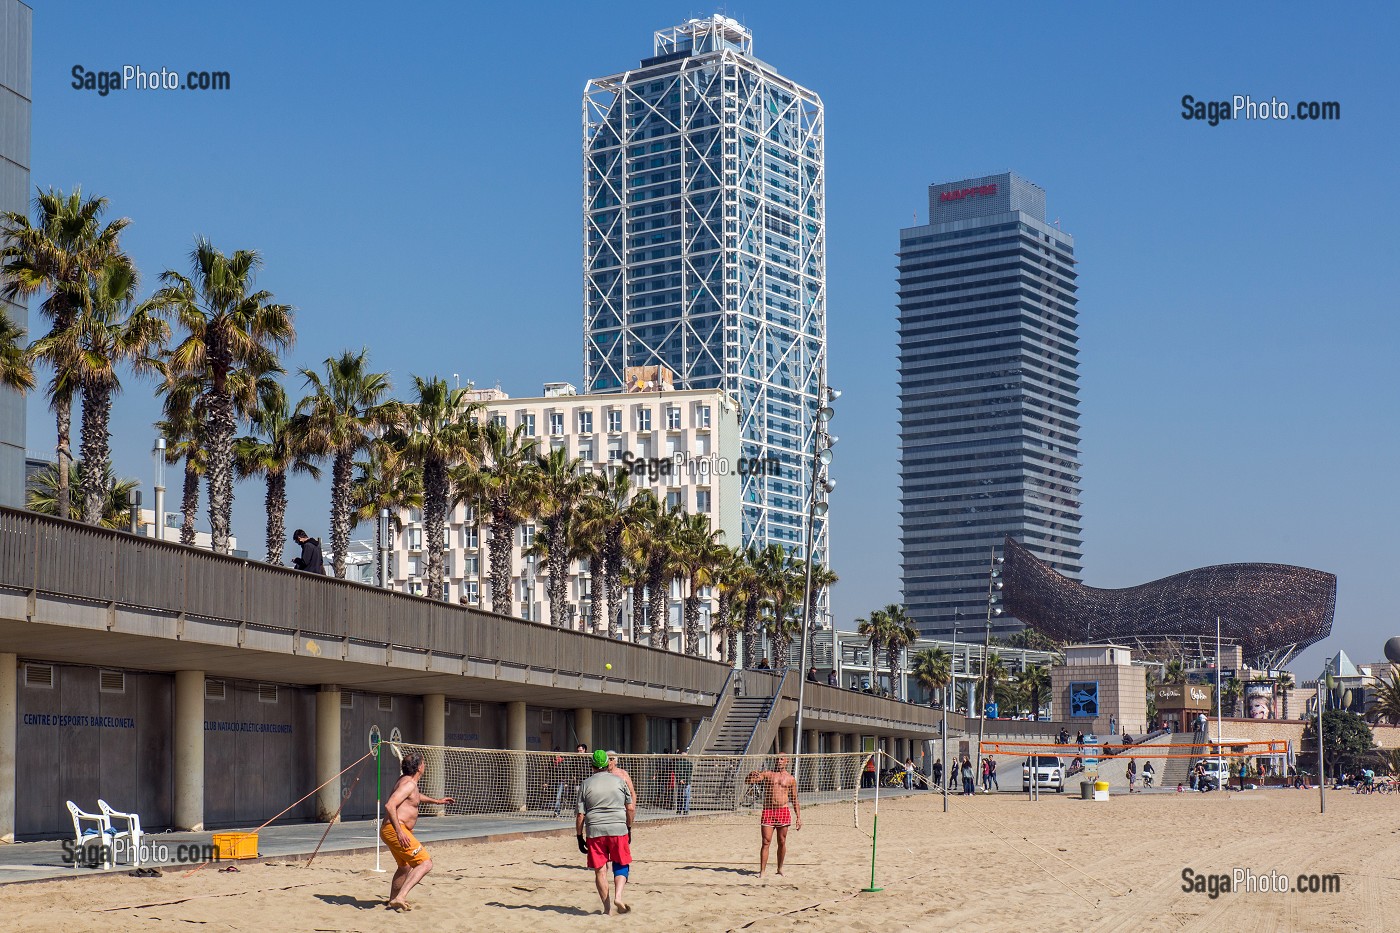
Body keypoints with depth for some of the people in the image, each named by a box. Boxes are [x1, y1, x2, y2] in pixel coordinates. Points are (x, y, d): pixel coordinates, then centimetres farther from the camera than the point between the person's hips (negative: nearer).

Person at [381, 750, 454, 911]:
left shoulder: (407, 782, 18)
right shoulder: (409, 783, -14)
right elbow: (389, 805, -26)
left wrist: (437, 801, 50)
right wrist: (399, 832, -31)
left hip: (391, 830, 11)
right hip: (395, 830, -11)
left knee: (405, 867, 28)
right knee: (426, 863, -15)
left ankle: (393, 901, 40)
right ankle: (400, 897, -26)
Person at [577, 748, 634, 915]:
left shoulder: (585, 785, 5)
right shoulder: (619, 781, 5)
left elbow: (580, 815, 2)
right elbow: (631, 808, 6)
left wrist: (580, 837, 9)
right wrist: (629, 829, 18)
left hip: (594, 832, 0)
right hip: (618, 829, 0)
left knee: (600, 870, 8)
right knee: (621, 866, 12)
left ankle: (607, 907, 8)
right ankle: (618, 896, -11)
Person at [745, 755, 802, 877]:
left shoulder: (791, 779, 10)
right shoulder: (767, 774, 8)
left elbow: (795, 801, 13)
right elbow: (747, 781, 1)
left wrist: (798, 817, 7)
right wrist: (751, 774, -22)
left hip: (783, 811, 1)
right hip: (768, 811, -1)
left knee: (782, 842, 5)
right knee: (766, 842, -6)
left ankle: (780, 870, 17)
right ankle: (762, 871, -7)